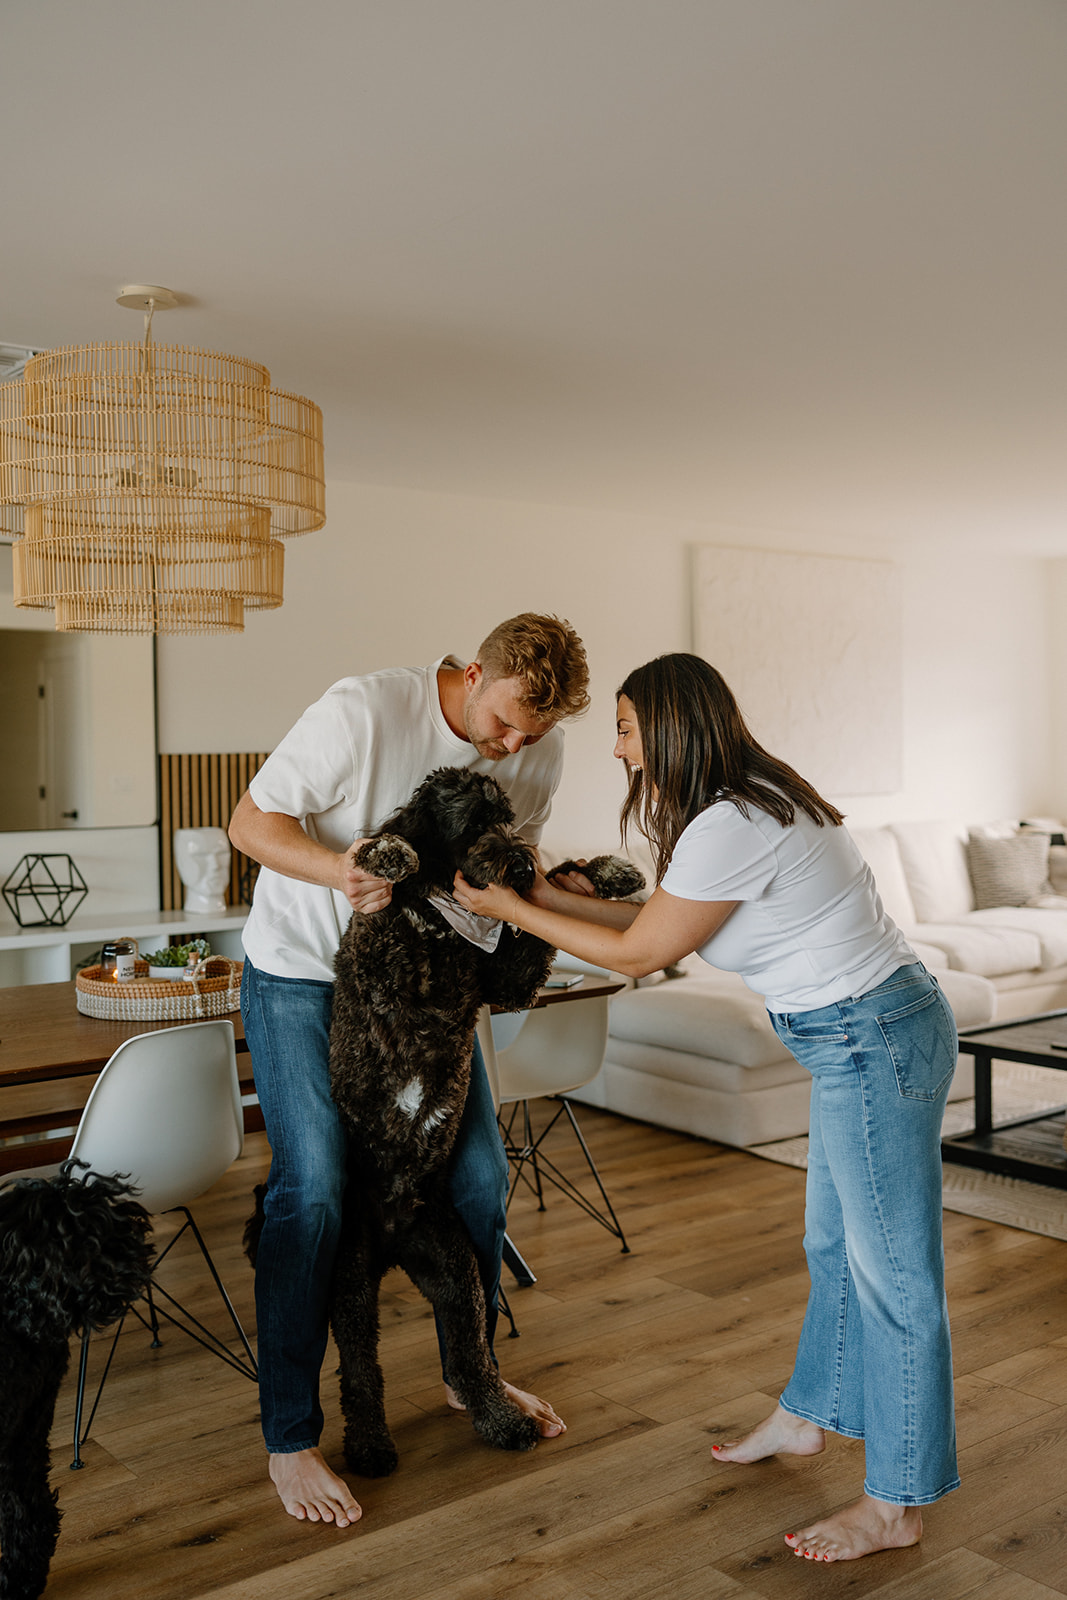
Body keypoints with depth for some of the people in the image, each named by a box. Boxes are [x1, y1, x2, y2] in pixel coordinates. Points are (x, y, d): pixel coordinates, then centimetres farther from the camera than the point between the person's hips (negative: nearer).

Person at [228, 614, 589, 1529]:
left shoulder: (540, 752, -8)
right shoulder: (364, 711, -25)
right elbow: (251, 821, -19)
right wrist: (339, 869, -36)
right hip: (300, 974, -5)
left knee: (479, 1174, 6)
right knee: (314, 1191, -12)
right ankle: (289, 1441, 4)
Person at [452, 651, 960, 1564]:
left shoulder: (728, 829, -23)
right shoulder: (755, 801, 9)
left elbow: (635, 954, -13)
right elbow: (664, 927, 14)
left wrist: (511, 909, -3)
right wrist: (552, 895, 13)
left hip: (874, 1042, -10)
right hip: (869, 1035, 10)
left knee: (892, 1271, 2)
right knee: (836, 1247, 23)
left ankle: (896, 1504, 17)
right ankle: (809, 1417, 41)